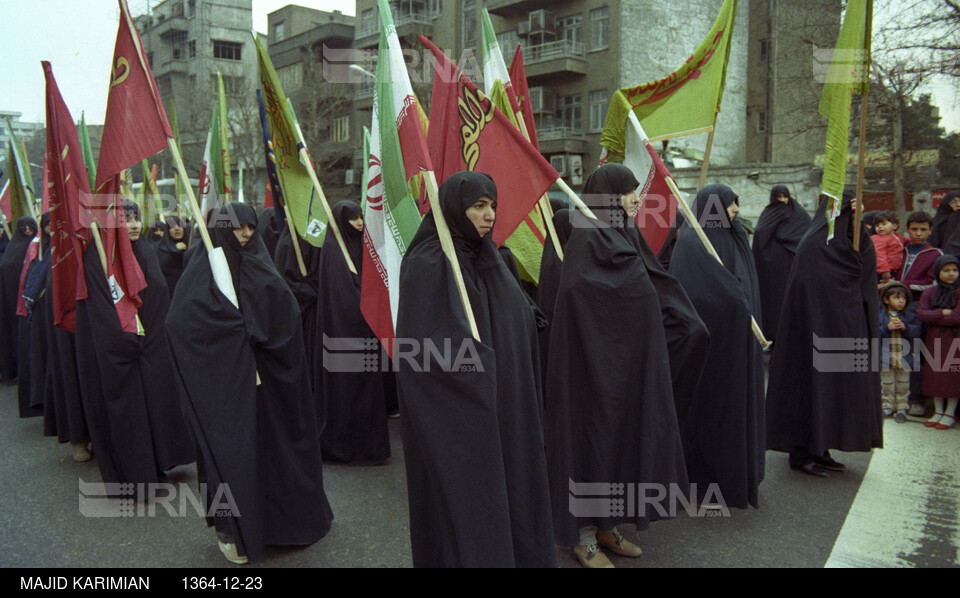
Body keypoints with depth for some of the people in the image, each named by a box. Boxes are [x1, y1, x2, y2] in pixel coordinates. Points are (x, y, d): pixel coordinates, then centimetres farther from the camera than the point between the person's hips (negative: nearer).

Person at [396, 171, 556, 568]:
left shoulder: (486, 257, 9)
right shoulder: (427, 264, -14)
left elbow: (520, 323, 16)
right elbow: (421, 349, -18)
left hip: (502, 409, 8)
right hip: (454, 413, -7)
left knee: (509, 484, 14)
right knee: (462, 494, 3)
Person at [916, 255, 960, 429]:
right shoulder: (929, 293, 6)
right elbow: (921, 313, -6)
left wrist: (933, 318, -10)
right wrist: (943, 313, -15)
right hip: (933, 341, 3)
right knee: (935, 375, 9)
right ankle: (938, 411, 21)